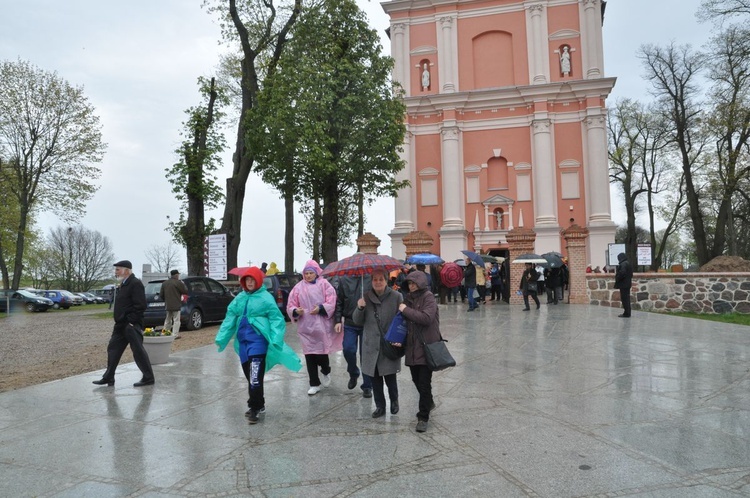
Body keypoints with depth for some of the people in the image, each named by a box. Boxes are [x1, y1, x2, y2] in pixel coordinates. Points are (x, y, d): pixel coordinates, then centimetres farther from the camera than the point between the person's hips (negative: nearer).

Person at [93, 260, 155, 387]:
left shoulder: (135, 284, -14)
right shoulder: (123, 285, 17)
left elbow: (140, 305, -21)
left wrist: (132, 321, -21)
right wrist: (119, 321, 15)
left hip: (131, 325, -10)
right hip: (121, 325, 10)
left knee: (138, 351, -4)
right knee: (113, 349, 13)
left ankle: (148, 378, 5)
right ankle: (108, 377, 23)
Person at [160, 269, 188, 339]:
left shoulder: (164, 283, 9)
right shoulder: (178, 283, -12)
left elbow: (161, 295, 10)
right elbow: (185, 291, -7)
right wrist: (183, 284, 7)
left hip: (168, 305, 6)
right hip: (176, 305, -6)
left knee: (168, 320, 19)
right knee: (176, 320, -2)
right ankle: (175, 335, -5)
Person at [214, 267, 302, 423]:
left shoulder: (266, 298, -8)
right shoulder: (239, 298, 9)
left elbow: (276, 319, -11)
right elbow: (230, 318, 9)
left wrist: (276, 341, -21)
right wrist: (221, 338, 2)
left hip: (258, 341, -7)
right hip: (243, 341, 7)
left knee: (255, 377, -11)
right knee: (249, 376, 15)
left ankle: (255, 408, 0)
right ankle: (258, 405, 29)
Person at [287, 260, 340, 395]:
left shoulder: (324, 284, -1)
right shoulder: (298, 287, 6)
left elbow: (331, 303, -5)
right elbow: (290, 306, 6)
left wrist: (321, 308, -21)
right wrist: (296, 311, -15)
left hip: (322, 326, -2)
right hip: (305, 327, 3)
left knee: (321, 351, 2)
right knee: (309, 355, 4)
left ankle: (326, 372, 36)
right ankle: (314, 384, 16)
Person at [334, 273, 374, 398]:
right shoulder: (344, 280, 2)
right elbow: (339, 302, 5)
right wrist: (337, 320, 0)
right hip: (350, 323, 1)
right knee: (348, 350, -5)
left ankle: (367, 386, 18)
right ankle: (353, 374, 26)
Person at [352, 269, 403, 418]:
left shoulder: (396, 297, -6)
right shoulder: (366, 297, 4)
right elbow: (358, 321, 6)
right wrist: (359, 308, -13)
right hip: (371, 345, 3)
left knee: (390, 377, 3)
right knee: (375, 378, 8)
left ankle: (394, 401, 31)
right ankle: (380, 406, 26)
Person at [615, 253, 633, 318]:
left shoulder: (623, 264, -17)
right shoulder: (628, 263, 14)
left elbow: (622, 273, -26)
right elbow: (631, 274, 18)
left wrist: (617, 278, -12)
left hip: (623, 284, -10)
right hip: (628, 284, 10)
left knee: (624, 299, -6)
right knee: (627, 299, 14)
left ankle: (626, 313, -3)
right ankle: (627, 313, 20)